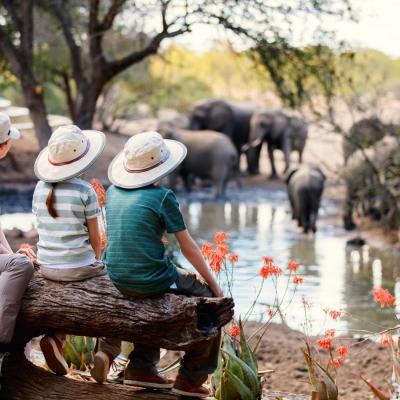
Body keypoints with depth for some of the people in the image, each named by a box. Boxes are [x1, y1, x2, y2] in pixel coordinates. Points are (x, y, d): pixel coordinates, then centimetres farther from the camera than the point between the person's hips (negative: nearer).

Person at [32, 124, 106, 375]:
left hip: (47, 266, 5)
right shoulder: (84, 190, -12)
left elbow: (44, 229, 12)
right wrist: (96, 261, 15)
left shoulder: (41, 188, 2)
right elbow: (95, 237, -6)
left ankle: (56, 337, 14)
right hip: (79, 267, -5)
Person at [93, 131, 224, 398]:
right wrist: (214, 284, 4)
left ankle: (141, 367, 33)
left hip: (118, 279, 7)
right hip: (152, 280, -7)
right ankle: (191, 378, 15)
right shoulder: (162, 197, -12)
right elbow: (188, 247, -7)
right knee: (212, 299, 14)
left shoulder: (113, 192, 6)